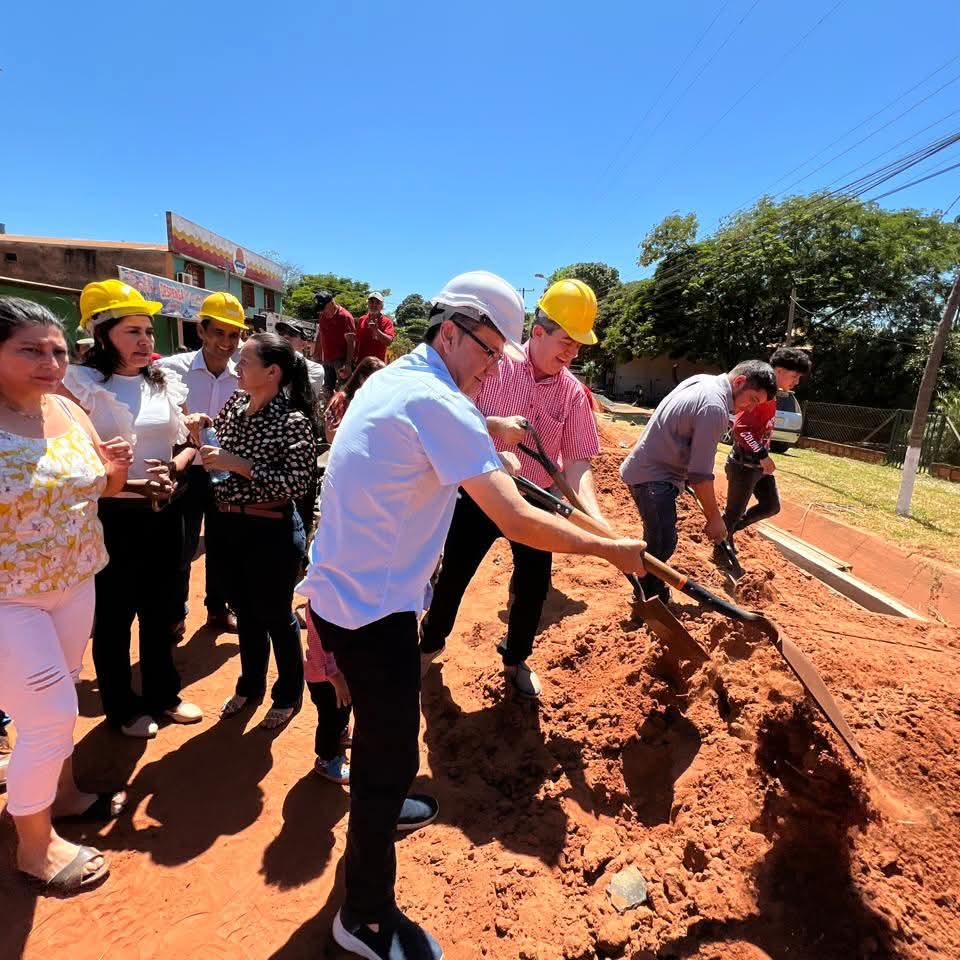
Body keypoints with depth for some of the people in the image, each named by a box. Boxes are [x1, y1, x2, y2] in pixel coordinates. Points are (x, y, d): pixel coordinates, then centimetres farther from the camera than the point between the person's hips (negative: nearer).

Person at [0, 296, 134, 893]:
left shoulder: (69, 411, 0)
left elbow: (99, 488, 12)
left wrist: (116, 470, -9)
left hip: (74, 582, 6)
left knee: (60, 703, 21)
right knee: (50, 714, 0)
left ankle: (64, 794, 44)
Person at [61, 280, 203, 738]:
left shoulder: (167, 383, 5)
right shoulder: (80, 383, -9)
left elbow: (187, 445, 10)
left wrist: (174, 467, -11)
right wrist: (132, 485, -22)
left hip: (165, 514, 5)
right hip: (110, 517, -4)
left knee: (162, 611, 17)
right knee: (114, 618, 12)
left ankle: (162, 694, 37)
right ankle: (122, 707, 32)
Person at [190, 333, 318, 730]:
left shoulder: (293, 421, -19)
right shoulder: (235, 403, 2)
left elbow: (298, 483, -25)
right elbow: (218, 450, 16)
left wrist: (240, 465, -27)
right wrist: (202, 428, -4)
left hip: (271, 532, -7)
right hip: (227, 525, 7)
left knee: (276, 616, 11)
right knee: (245, 612, 22)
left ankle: (287, 696, 34)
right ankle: (250, 686, 45)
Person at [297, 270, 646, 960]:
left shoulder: (390, 380, 7)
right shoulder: (438, 403, -22)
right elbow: (518, 521, -27)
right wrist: (610, 549, -16)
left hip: (338, 593, 10)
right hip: (373, 611, -10)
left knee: (385, 734, 30)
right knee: (392, 755, 5)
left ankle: (377, 802, 56)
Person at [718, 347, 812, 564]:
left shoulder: (772, 396, 10)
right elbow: (740, 427, -30)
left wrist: (763, 457, 19)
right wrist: (763, 455, -27)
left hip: (759, 464, 10)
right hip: (744, 465, -10)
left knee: (772, 506, 15)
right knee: (734, 512, 4)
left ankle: (729, 530, 29)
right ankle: (720, 551, 23)